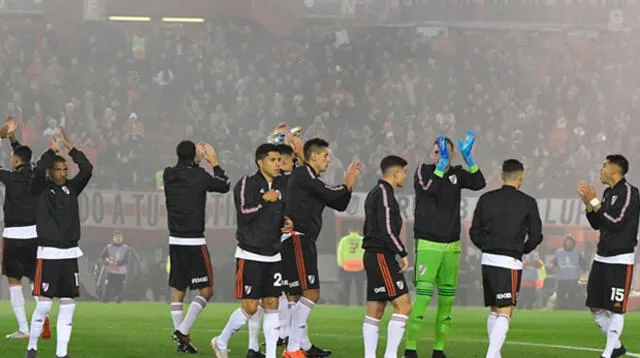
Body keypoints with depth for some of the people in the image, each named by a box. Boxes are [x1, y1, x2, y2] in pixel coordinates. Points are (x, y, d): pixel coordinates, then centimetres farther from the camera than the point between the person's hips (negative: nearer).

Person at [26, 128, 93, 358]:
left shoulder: (71, 188, 10)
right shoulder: (41, 189, -1)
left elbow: (87, 169, -1)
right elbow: (38, 170, -21)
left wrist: (69, 147, -5)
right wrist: (52, 150, -14)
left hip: (70, 254, 4)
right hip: (48, 254, -4)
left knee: (68, 305, 2)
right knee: (44, 304, -5)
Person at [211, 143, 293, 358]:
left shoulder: (280, 187, 12)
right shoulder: (248, 183, -9)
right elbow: (244, 214, -18)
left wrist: (287, 224, 3)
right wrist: (264, 201, -26)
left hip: (273, 255, 6)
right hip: (251, 255, -6)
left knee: (272, 304, 2)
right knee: (250, 307, -6)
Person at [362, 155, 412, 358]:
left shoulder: (374, 194, 19)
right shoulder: (384, 193, -12)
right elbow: (387, 229, -19)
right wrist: (403, 254, -12)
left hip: (373, 257, 11)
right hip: (382, 257, -11)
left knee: (375, 311, 8)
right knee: (403, 305, -12)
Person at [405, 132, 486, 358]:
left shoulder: (456, 174, 9)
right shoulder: (424, 171, -1)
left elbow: (479, 183, -7)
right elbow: (429, 188, -21)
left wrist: (468, 158, -15)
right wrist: (442, 163, -26)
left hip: (451, 246, 5)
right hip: (427, 244, -5)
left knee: (447, 299, 4)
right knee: (423, 295, -15)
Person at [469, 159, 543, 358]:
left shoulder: (486, 199, 6)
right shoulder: (527, 203, -3)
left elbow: (475, 232, 7)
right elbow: (536, 236, -1)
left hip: (488, 260, 5)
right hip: (510, 262, -5)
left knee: (494, 310, 17)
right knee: (505, 313, -7)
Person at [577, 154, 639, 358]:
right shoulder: (608, 192, 13)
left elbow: (616, 222, -21)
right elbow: (596, 224, 17)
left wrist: (594, 201, -17)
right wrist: (587, 203, 4)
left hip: (620, 260, -9)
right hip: (602, 257, 9)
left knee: (615, 309, -5)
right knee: (595, 307, 11)